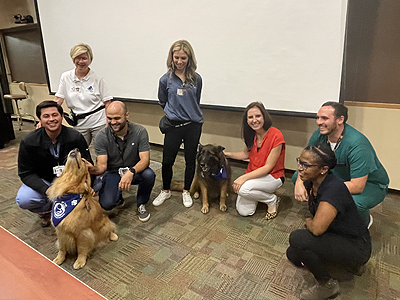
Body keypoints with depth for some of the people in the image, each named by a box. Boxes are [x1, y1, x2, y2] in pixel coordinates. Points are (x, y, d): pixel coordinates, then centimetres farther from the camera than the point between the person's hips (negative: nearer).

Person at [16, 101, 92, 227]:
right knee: (23, 200, -28)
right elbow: (26, 173, -11)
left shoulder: (76, 137, -17)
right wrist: (46, 190, -29)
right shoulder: (28, 142, -15)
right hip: (42, 182, 0)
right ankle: (46, 211, 9)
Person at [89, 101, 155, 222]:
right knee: (106, 204, -25)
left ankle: (141, 204, -1)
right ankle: (118, 197, 16)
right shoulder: (101, 137, -14)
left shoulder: (140, 131, -16)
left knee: (149, 175, -33)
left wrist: (131, 172, -42)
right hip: (113, 173, 0)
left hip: (135, 171, 0)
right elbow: (102, 165, -16)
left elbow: (145, 160, -22)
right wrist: (94, 170, -42)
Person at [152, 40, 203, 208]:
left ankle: (186, 191, 30)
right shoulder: (166, 79, -3)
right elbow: (162, 103, 11)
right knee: (167, 161, 4)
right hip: (174, 125, -1)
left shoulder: (196, 79, 0)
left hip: (193, 125, 1)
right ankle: (165, 191, 28)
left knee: (190, 160, 10)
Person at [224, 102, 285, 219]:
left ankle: (272, 200, -4)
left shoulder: (276, 136, -23)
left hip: (272, 176, -5)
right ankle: (259, 193, 21)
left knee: (242, 189, -32)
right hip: (253, 174, 6)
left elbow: (268, 167, -21)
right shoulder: (251, 134, -3)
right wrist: (226, 154, 1)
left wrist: (244, 177, -28)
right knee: (244, 211, -8)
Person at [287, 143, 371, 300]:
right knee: (293, 255, 10)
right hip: (335, 237, 9)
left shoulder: (334, 189, -32)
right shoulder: (310, 182, -6)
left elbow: (317, 228, -36)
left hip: (356, 247, -9)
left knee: (297, 238, -26)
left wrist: (308, 222, -16)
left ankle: (327, 285, -1)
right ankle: (349, 263, 22)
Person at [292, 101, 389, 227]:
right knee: (297, 176, -10)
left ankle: (365, 221, 0)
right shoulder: (320, 135, -15)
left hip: (371, 185, -5)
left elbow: (357, 186, -35)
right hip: (340, 177, 6)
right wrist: (299, 182, -26)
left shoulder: (357, 144, -34)